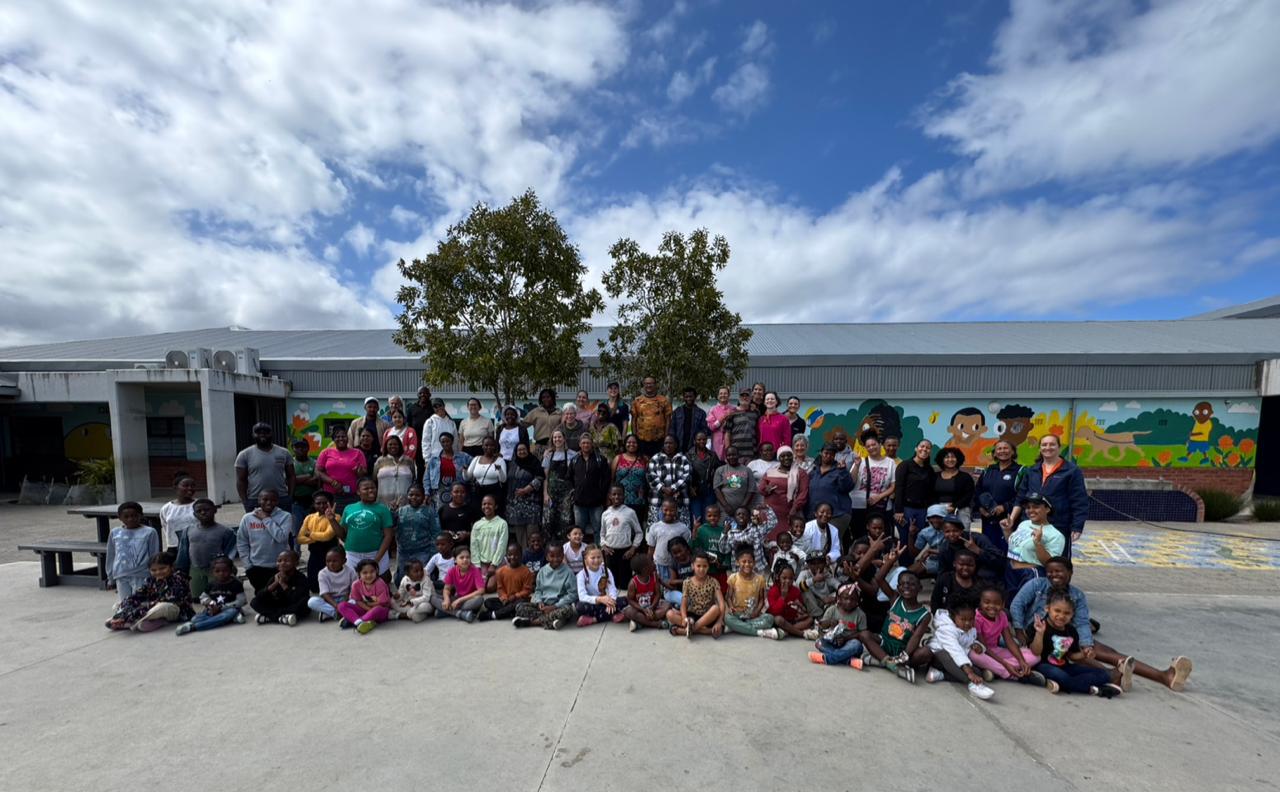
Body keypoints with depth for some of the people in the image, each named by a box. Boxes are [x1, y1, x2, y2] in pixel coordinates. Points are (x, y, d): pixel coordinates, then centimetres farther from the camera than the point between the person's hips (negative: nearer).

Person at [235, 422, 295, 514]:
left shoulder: (283, 453, 6)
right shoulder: (244, 455, 1)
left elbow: (290, 476, 8)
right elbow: (241, 480, 1)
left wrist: (290, 497, 0)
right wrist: (245, 503, -4)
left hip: (282, 500, 2)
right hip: (255, 501, -1)